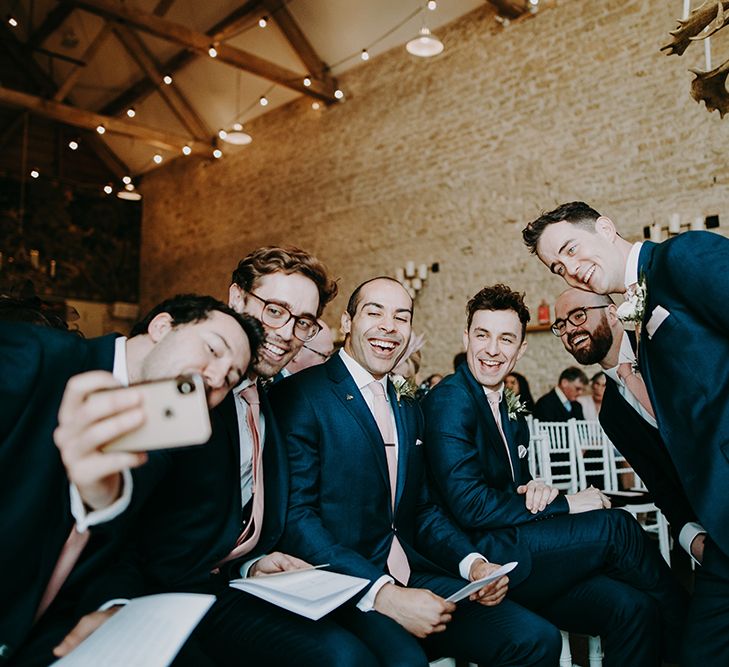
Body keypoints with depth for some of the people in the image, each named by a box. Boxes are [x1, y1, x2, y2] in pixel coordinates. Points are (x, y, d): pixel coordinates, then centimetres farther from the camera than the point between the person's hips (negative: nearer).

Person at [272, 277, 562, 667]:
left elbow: (423, 510, 16)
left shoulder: (409, 409, 16)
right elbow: (296, 518, -15)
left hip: (411, 573, 7)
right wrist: (384, 594, -23)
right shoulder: (301, 397, -9)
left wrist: (473, 563, -3)